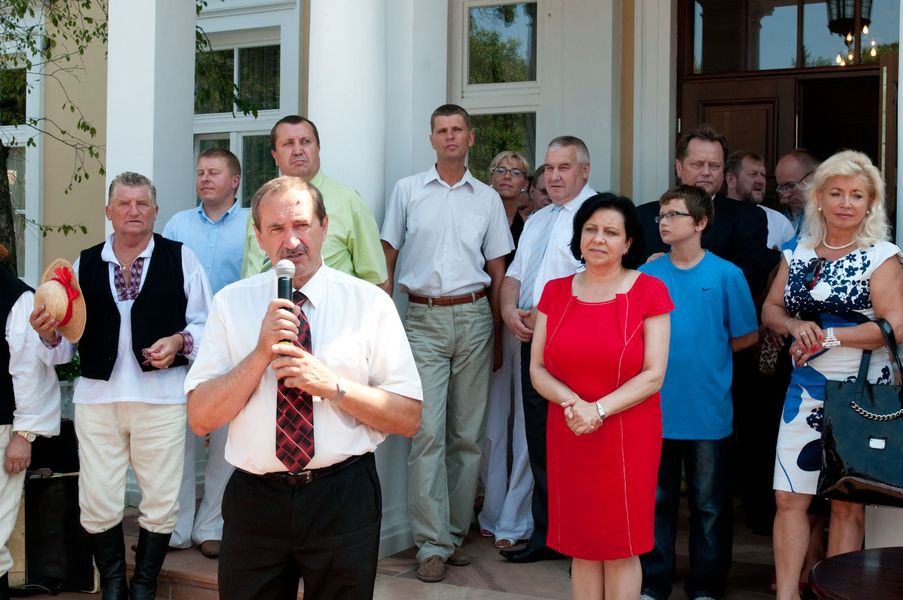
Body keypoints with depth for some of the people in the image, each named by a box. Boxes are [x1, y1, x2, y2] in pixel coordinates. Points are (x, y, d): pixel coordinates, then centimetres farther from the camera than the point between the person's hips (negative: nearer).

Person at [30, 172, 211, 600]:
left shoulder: (181, 259, 2)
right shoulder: (85, 264, 10)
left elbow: (204, 323, 3)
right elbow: (71, 335, 11)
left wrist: (179, 342, -15)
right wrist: (50, 333, -10)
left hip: (162, 394, -2)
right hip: (97, 396, 2)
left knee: (161, 500, 6)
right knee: (97, 501, 5)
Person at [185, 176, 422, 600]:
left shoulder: (369, 302, -4)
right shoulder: (230, 303, 1)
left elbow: (408, 418, -4)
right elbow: (200, 419, -4)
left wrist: (331, 384, -18)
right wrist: (262, 353, -17)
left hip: (343, 500, -1)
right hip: (254, 498, 1)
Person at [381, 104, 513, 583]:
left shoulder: (487, 198, 11)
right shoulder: (408, 190, 8)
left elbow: (497, 270, 12)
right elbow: (387, 257, 8)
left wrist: (498, 332, 8)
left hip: (474, 317, 2)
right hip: (424, 319, -2)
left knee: (467, 434, 5)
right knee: (427, 433, -8)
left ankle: (455, 533, 16)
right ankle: (432, 544, -4)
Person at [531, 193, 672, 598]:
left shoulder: (649, 292, -3)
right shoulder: (555, 292, 8)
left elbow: (653, 375, -8)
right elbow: (537, 369, 4)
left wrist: (599, 409, -18)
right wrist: (572, 403, -14)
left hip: (628, 438, -3)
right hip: (568, 438, 3)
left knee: (620, 548, 4)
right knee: (582, 547, 8)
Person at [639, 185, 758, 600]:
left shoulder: (726, 274, -4)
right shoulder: (647, 276, 3)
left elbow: (747, 335, 3)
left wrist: (706, 353, 2)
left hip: (708, 411, -2)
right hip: (656, 408, 2)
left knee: (710, 504, 9)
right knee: (655, 499, 11)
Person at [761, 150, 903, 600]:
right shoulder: (797, 253, 9)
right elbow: (770, 309, 11)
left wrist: (827, 336, -15)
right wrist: (796, 326, -11)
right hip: (805, 390, 4)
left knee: (847, 503, 5)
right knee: (789, 496, 1)